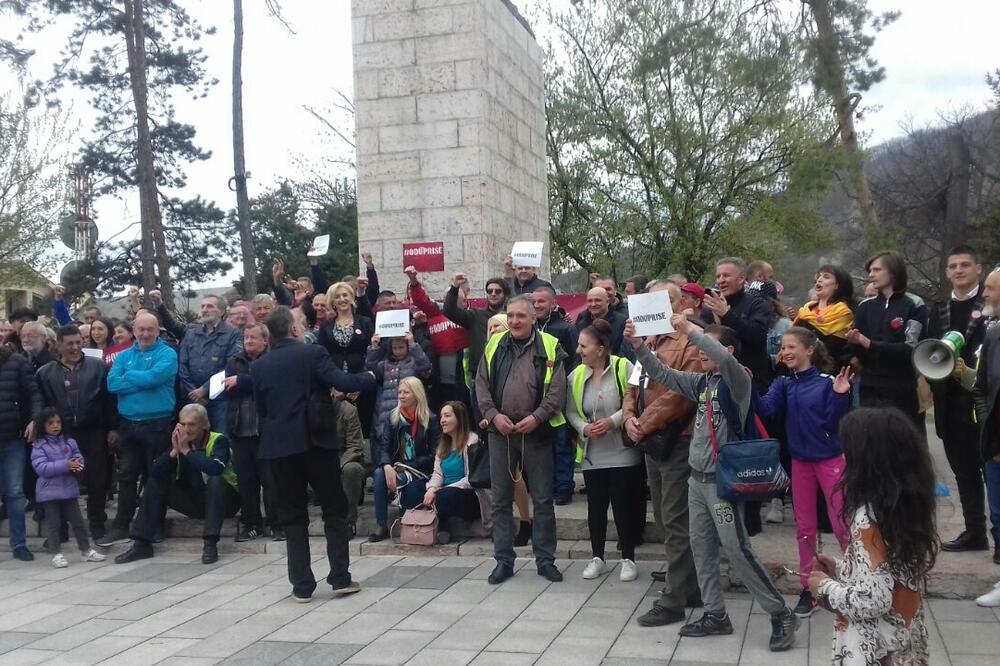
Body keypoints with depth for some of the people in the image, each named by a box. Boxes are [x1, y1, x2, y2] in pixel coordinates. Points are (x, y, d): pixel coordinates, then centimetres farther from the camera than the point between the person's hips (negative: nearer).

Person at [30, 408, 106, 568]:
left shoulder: (70, 442, 5)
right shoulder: (39, 446, -6)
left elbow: (80, 459, 4)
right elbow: (41, 467, -18)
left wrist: (78, 464, -22)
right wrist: (65, 465, -25)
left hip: (69, 489, 4)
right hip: (49, 491, -4)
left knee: (78, 520, 9)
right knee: (53, 523, 2)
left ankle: (86, 550, 19)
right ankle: (56, 554, 9)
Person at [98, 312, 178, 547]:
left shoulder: (167, 354, -2)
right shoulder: (124, 356, 11)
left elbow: (154, 377, -20)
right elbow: (112, 384, -5)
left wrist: (129, 376, -5)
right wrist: (143, 381, -12)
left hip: (157, 424, -4)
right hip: (128, 424, 4)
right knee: (126, 476, 7)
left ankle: (153, 527, 17)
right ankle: (121, 526, 13)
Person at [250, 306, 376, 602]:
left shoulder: (258, 366, 6)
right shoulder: (312, 353, -6)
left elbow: (261, 407, 13)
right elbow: (343, 382, -15)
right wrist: (369, 377, 3)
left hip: (278, 445, 3)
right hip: (317, 441, -2)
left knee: (292, 515, 9)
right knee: (334, 509, 9)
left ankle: (302, 585, 8)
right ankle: (340, 578, 8)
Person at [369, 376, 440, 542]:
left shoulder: (431, 420, -3)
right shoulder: (393, 417, 8)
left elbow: (434, 455, -7)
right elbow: (383, 447, -1)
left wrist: (406, 467, -16)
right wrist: (387, 466, -24)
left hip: (420, 471, -3)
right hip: (396, 468, 3)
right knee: (379, 473, -28)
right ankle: (380, 525, -23)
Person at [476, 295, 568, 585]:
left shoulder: (549, 347, -1)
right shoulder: (495, 346, 7)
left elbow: (557, 390, -6)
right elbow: (481, 385, 5)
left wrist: (536, 417, -16)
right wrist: (494, 415, -9)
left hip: (536, 433, -2)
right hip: (500, 432, 2)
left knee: (543, 500, 4)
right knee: (501, 501, 7)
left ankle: (545, 560, 16)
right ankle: (504, 561, 17)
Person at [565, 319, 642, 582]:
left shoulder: (623, 368, -11)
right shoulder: (576, 376, 2)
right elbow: (571, 412, 7)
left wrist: (613, 421, -20)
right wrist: (584, 428, -11)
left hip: (622, 452, -4)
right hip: (592, 454, 4)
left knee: (623, 505, 1)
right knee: (596, 506, 10)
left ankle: (628, 559, 15)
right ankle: (597, 558, 23)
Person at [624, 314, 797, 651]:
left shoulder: (737, 380, -11)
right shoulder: (701, 382, 9)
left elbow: (725, 359, -33)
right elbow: (662, 374, 11)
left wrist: (691, 330, -28)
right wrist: (637, 344, -1)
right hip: (697, 477, 8)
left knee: (737, 550, -6)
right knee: (701, 549, 10)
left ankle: (781, 614, 5)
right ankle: (715, 615, 20)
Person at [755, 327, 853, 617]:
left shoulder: (827, 382, -13)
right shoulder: (784, 384, 1)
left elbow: (834, 422, -15)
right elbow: (765, 408, -13)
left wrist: (840, 395, -29)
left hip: (831, 460, -5)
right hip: (800, 461, 5)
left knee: (842, 525, 1)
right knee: (804, 527, 11)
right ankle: (808, 590, 20)